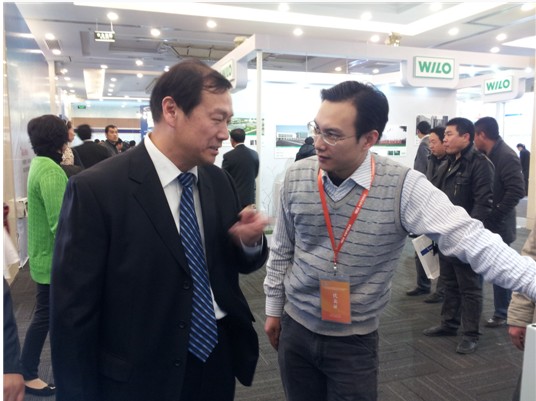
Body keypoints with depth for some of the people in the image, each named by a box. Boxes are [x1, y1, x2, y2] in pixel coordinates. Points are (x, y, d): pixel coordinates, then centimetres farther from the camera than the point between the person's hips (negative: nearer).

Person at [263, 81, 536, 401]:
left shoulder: (403, 186, -18)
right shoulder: (296, 177, -7)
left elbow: (469, 237, -23)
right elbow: (282, 249, 3)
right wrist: (274, 308, 10)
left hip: (355, 341, -2)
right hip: (296, 328, 3)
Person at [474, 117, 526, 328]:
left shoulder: (506, 156, -17)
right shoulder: (484, 155, 8)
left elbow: (517, 191, -24)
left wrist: (495, 214, -21)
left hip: (497, 224, -8)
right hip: (482, 221, 8)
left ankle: (502, 313, 20)